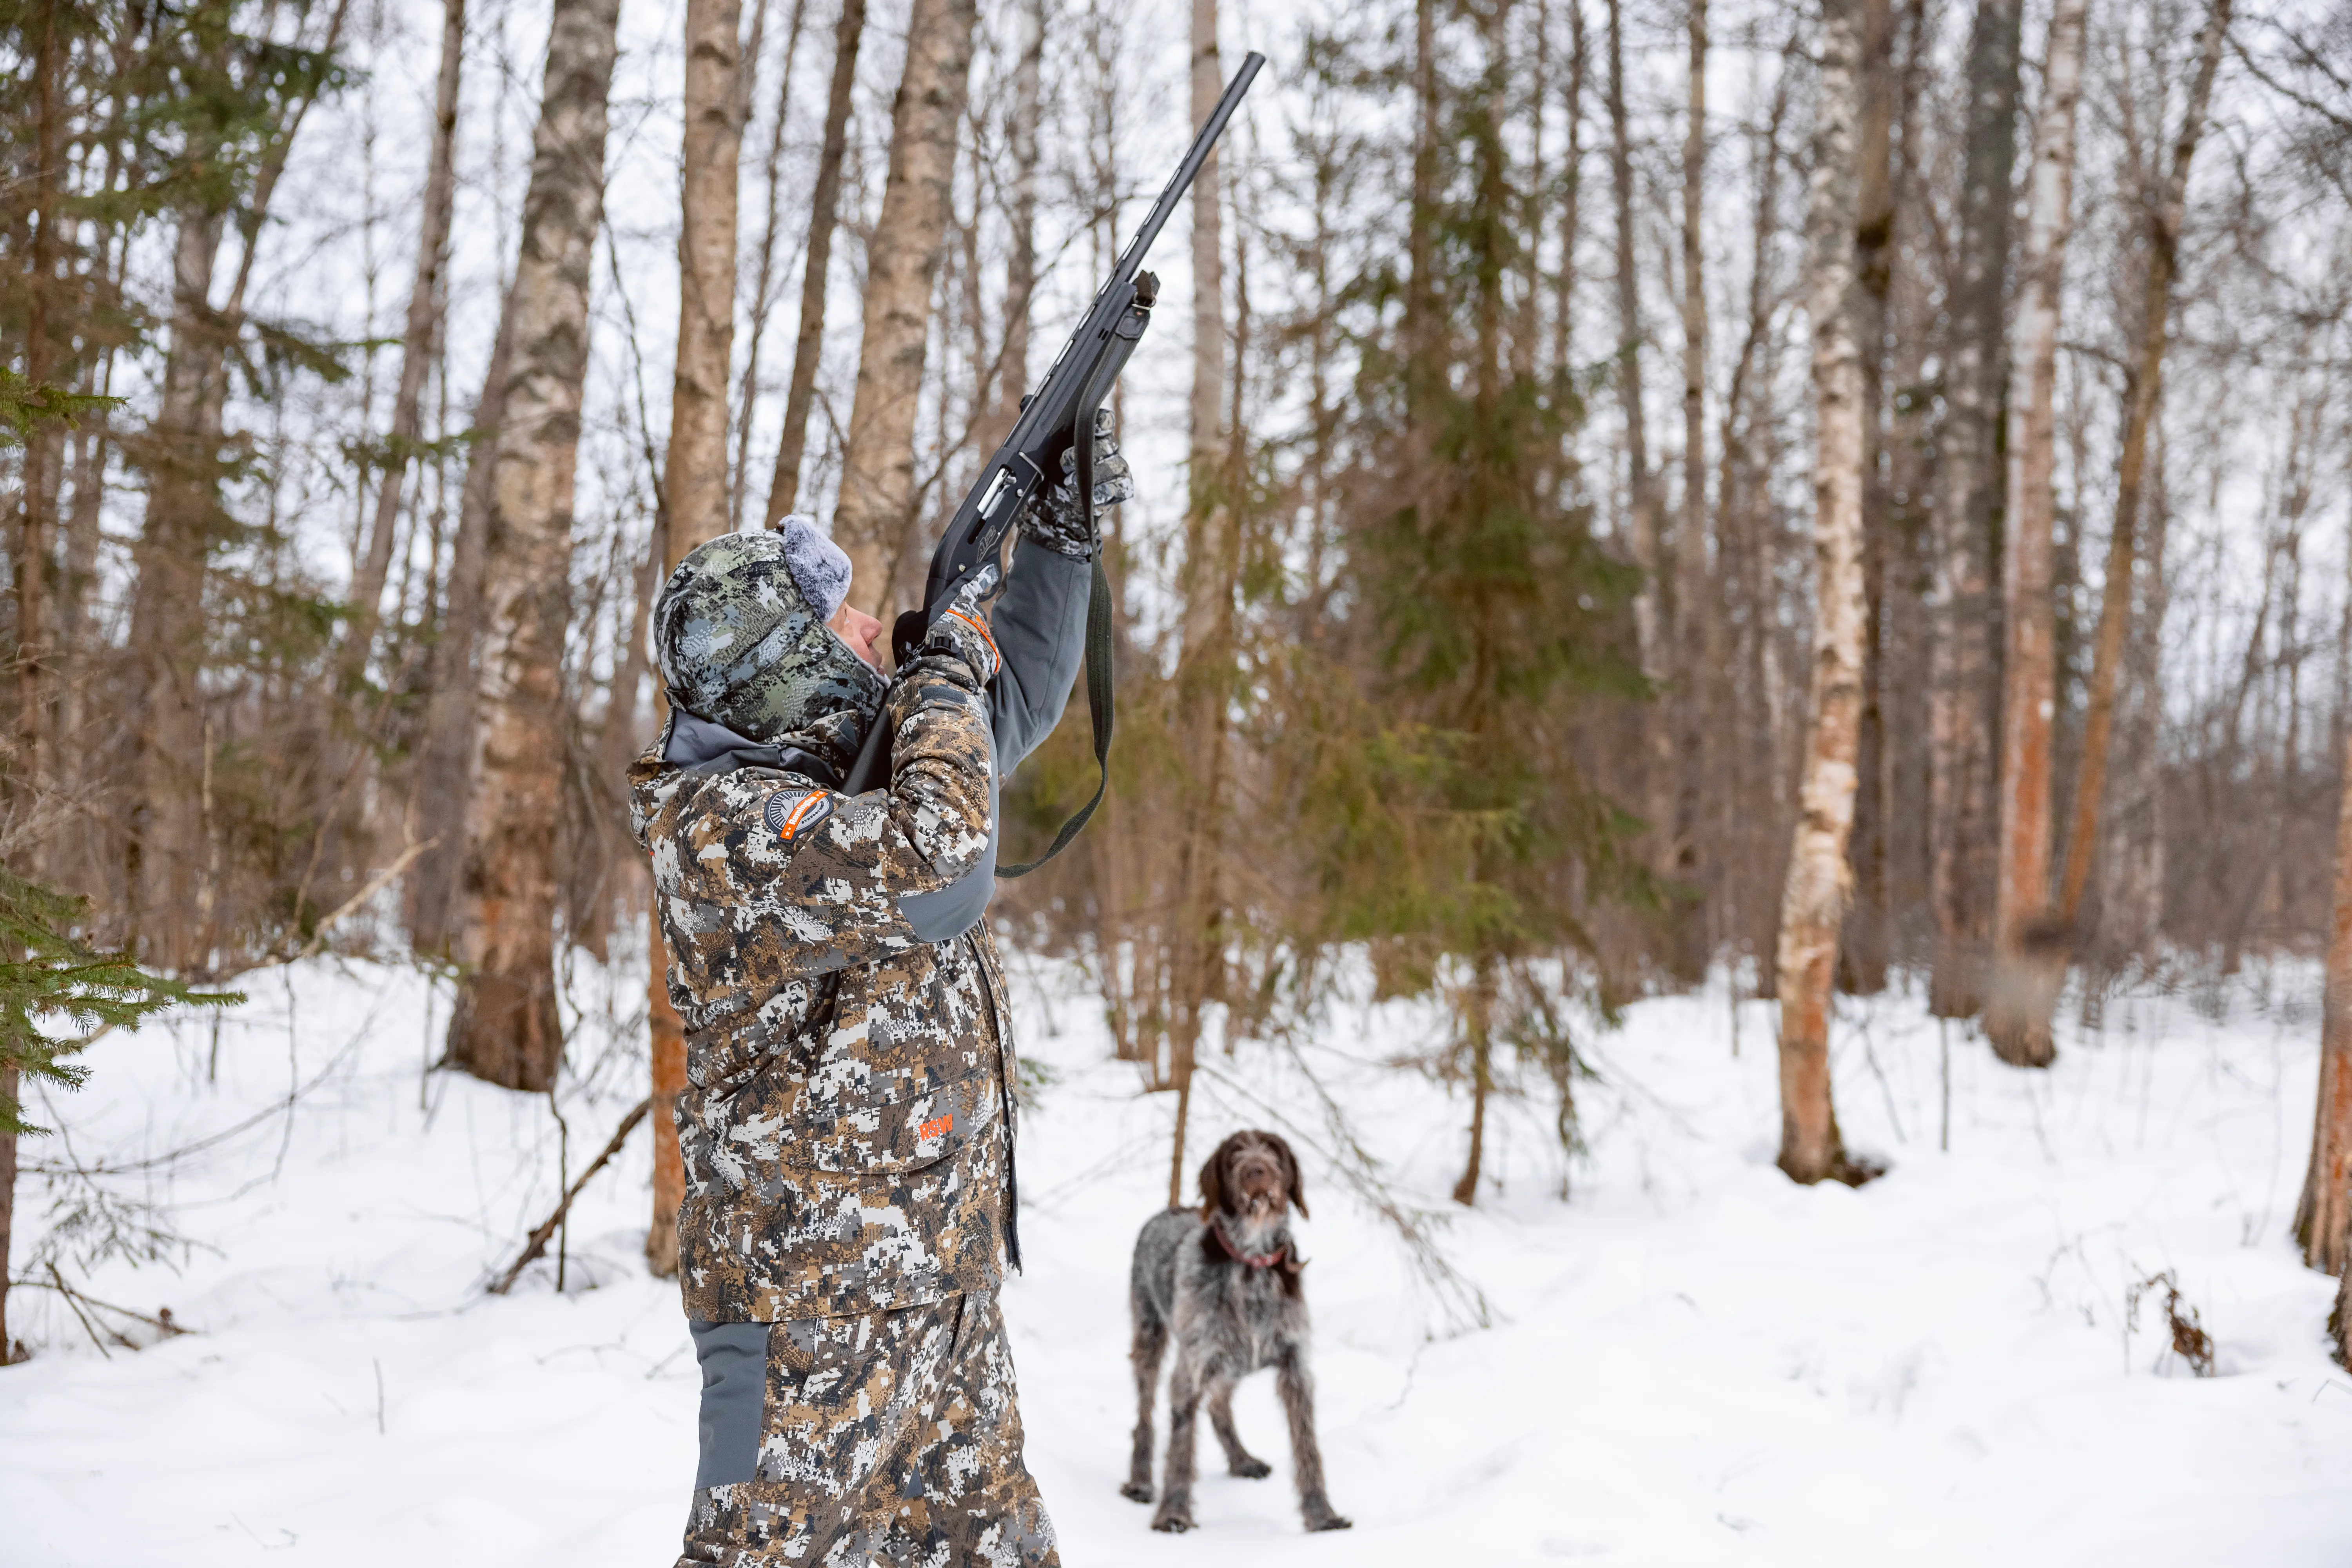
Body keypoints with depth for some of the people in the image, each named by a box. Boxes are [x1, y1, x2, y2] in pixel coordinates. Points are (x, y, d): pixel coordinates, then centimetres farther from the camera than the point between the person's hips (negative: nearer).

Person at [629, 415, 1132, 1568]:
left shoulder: (850, 762, 9)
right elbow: (938, 870, -33)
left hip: (942, 1288, 9)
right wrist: (946, 678, -17)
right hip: (811, 1307, -9)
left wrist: (1062, 530, 15)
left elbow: (1015, 698, 24)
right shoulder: (727, 825, -19)